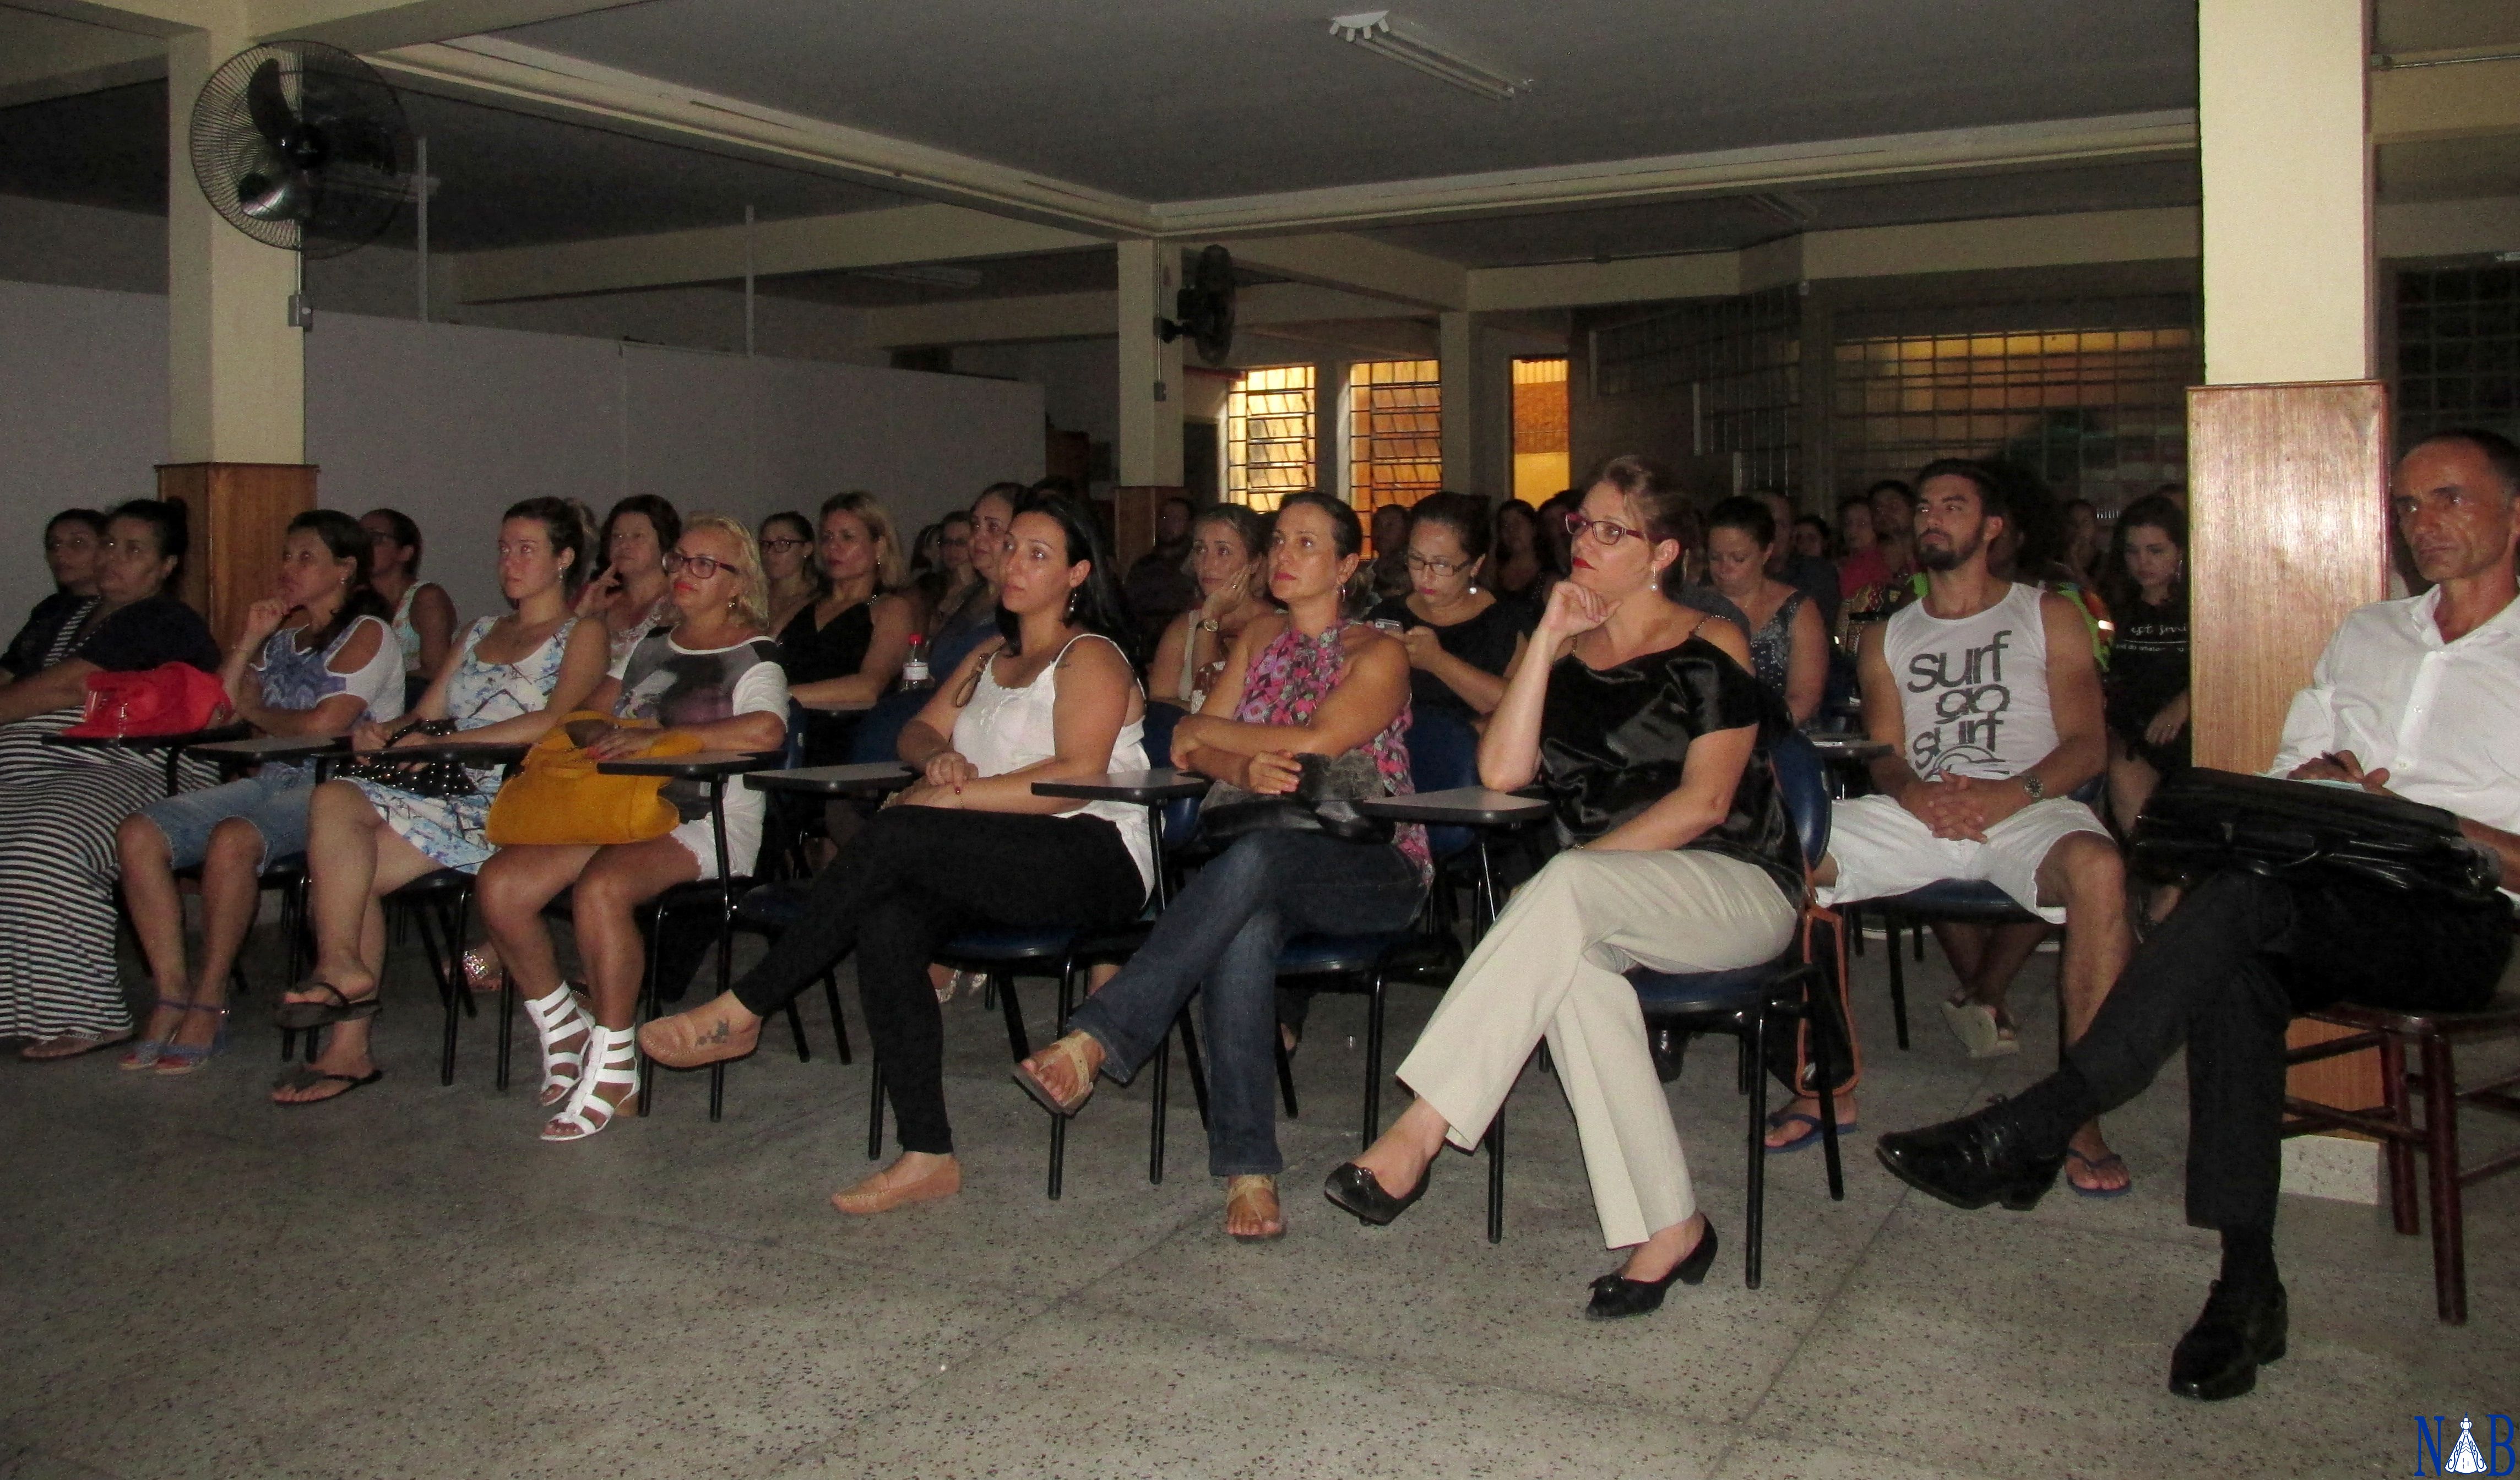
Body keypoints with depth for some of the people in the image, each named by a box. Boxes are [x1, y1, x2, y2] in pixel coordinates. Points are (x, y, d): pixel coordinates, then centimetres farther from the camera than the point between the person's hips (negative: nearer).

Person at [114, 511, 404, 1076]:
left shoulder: (367, 632, -2)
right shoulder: (286, 633, 22)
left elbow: (323, 724, -15)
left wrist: (255, 711, 3)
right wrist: (250, 640, 8)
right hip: (272, 780, 8)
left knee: (232, 840, -34)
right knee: (137, 835, -12)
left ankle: (210, 1003, -20)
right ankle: (172, 996, -12)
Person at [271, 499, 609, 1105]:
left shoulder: (584, 634, 7)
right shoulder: (481, 632, 28)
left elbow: (555, 720, -11)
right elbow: (423, 718, 22)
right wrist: (377, 735, -1)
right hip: (449, 793, 6)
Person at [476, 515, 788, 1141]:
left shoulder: (753, 653, 1)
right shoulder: (650, 645, 23)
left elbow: (764, 731, -20)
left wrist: (658, 737, -18)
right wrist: (604, 731, -2)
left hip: (706, 819, -7)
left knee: (600, 888, -35)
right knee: (499, 883, -16)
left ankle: (614, 1070, -21)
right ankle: (563, 1030, 4)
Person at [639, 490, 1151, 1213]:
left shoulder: (1090, 658, 1)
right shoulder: (987, 658, 28)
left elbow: (1078, 775, -13)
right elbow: (918, 730, 22)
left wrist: (954, 797, -16)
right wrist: (938, 758, -3)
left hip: (1094, 857, -7)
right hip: (995, 864, 7)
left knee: (896, 835, -29)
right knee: (886, 921, -26)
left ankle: (741, 1010, -18)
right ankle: (926, 1155, -26)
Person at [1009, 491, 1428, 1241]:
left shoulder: (1378, 655, 1)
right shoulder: (1259, 639, 19)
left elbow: (1316, 740, -18)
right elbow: (1191, 748, 8)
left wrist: (1208, 733, -4)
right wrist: (1245, 767, -15)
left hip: (1374, 866, -4)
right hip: (1268, 861, 4)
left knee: (1256, 857, -38)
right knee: (1244, 933, -34)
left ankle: (1095, 1039, -42)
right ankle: (1249, 1169, -35)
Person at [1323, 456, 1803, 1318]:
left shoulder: (1710, 646, 1)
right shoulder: (1568, 652, 15)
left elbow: (1704, 802, -10)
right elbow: (1502, 771, 0)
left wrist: (1582, 863, -18)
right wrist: (1548, 641, -2)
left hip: (1737, 888, -4)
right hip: (1602, 907, 4)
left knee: (1566, 891, -35)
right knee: (1569, 964, -33)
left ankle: (1420, 1132, -39)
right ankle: (1666, 1226, -29)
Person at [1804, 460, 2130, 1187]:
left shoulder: (2047, 617, 15)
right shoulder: (1886, 638, 24)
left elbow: (2086, 744, 3)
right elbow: (1885, 755, 14)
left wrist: (2008, 795, -17)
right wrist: (1912, 793, -12)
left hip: (2029, 809, -3)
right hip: (1916, 814, 3)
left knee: (2097, 867, -37)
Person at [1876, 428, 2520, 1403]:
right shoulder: (2366, 634, 26)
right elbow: (2286, 782, 22)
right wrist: (2316, 794, -1)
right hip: (2329, 911, 5)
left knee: (2246, 894, -34)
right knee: (2236, 964, -32)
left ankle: (2034, 1129, -31)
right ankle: (2246, 1279, -28)